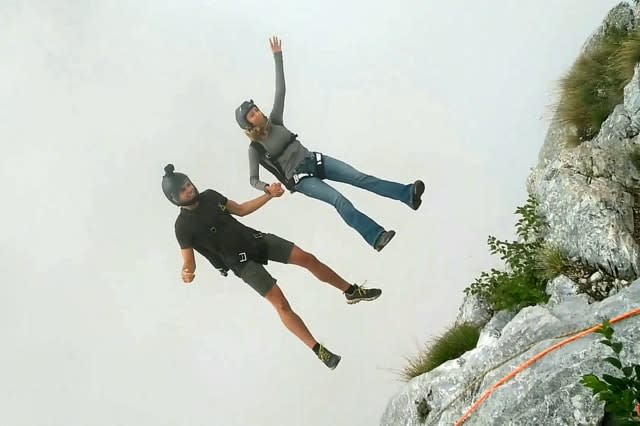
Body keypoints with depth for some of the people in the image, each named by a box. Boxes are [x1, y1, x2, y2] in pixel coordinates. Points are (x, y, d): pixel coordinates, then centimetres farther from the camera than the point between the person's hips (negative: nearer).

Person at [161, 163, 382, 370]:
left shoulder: (209, 196, 1)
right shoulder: (183, 227, -15)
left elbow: (240, 209, 14)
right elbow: (188, 262, -15)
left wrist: (269, 195, 7)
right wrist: (187, 273, -39)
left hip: (254, 239, 6)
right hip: (242, 263, -5)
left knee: (307, 258, -1)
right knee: (281, 304, -14)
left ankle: (352, 291, 19)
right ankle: (319, 351, -7)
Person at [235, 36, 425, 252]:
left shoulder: (274, 122, 7)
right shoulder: (255, 148, -5)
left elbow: (280, 90, 6)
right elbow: (253, 179, -7)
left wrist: (277, 56, 1)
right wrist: (267, 188, -30)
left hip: (314, 161, 6)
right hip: (300, 178, -5)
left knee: (359, 177, -12)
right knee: (339, 200, -26)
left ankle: (407, 194, -21)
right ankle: (375, 237, -40)